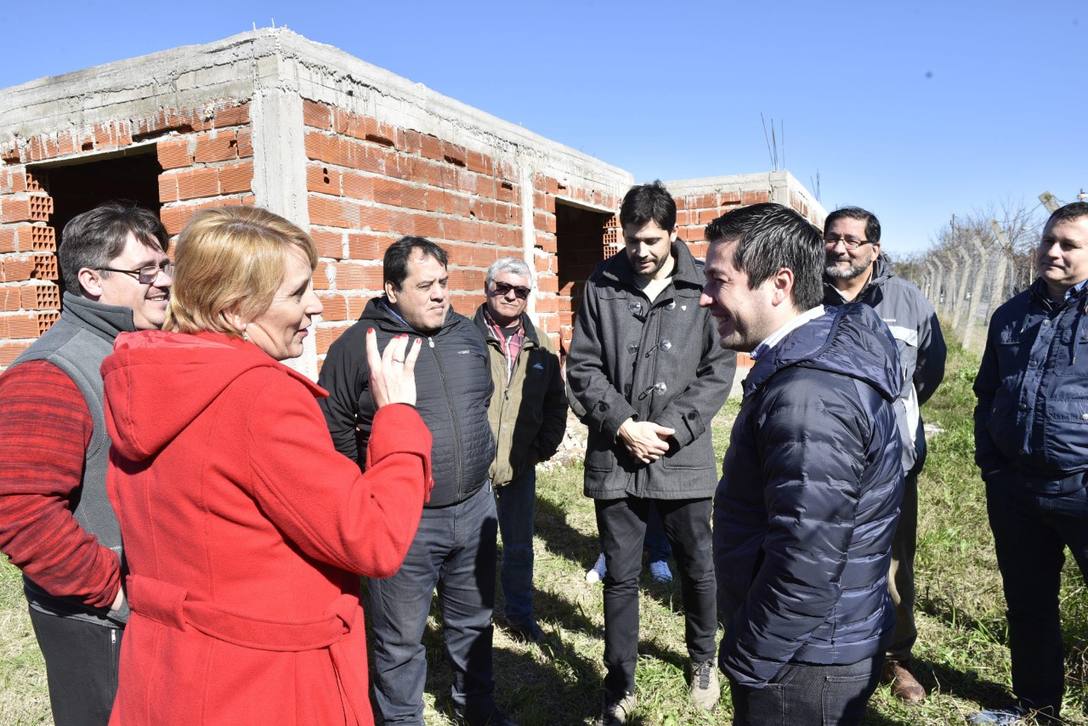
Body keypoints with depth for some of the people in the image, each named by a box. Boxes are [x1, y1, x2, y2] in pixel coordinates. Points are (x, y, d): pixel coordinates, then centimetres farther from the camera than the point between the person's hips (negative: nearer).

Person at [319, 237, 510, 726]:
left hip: (475, 508, 5)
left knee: (473, 620, 22)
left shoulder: (467, 334, 6)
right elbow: (334, 430, -4)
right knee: (401, 636, 10)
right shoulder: (357, 345, -10)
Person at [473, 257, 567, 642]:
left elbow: (556, 403, 14)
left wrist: (544, 447, 4)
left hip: (521, 468, 4)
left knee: (520, 548, 18)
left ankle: (519, 612, 38)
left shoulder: (540, 348, 6)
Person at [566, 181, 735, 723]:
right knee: (621, 577, 12)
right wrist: (624, 425, -10)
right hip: (615, 457, 1)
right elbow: (583, 367, 0)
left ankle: (703, 659, 43)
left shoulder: (702, 287, -3)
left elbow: (719, 369, -3)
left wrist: (671, 429, -12)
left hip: (684, 457, 0)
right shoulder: (601, 286, 1)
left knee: (697, 567, 16)